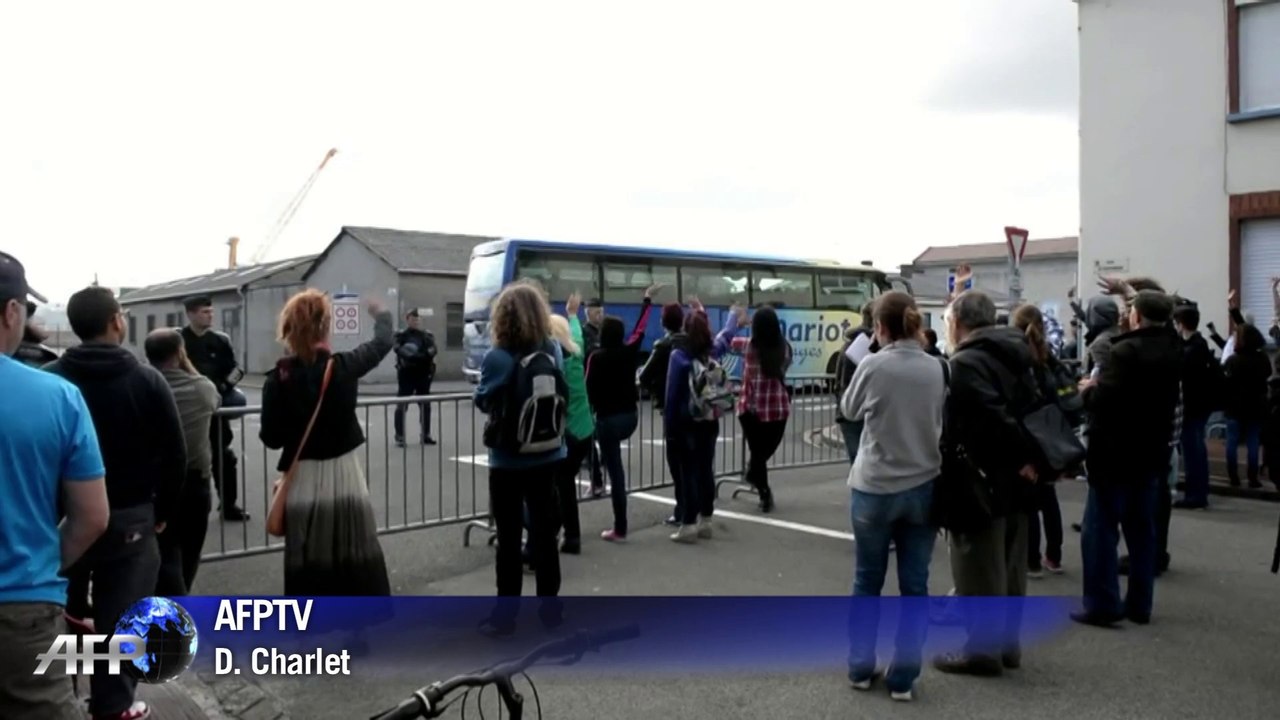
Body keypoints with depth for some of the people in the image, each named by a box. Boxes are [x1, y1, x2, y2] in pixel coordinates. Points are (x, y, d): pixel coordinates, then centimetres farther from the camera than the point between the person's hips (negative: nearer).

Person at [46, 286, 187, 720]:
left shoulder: (49, 379, -5)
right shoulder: (147, 379, -8)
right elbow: (174, 454, -5)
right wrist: (164, 511, 6)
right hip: (129, 516, -2)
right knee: (119, 616, 5)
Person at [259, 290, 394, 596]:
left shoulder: (279, 378, -9)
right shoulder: (344, 366, -8)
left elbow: (271, 438, -6)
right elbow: (382, 343, 10)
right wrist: (381, 314, 29)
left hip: (303, 483, 0)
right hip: (345, 478, 0)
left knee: (307, 573, 10)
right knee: (359, 568, 12)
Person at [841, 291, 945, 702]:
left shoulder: (873, 367, -11)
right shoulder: (937, 369, -2)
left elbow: (849, 411, 6)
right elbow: (942, 422, 12)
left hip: (874, 489, -2)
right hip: (923, 488, 2)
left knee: (867, 581, 13)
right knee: (914, 585, 9)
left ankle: (860, 668, 22)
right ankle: (903, 677, 15)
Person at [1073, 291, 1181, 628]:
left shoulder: (1125, 351, -18)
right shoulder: (1172, 351, 8)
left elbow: (1104, 401, -23)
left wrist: (1089, 389, -4)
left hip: (1116, 453, -8)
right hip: (1152, 452, 8)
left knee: (1100, 527, -2)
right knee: (1141, 529, 12)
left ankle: (1102, 605, -1)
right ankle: (1139, 604, 18)